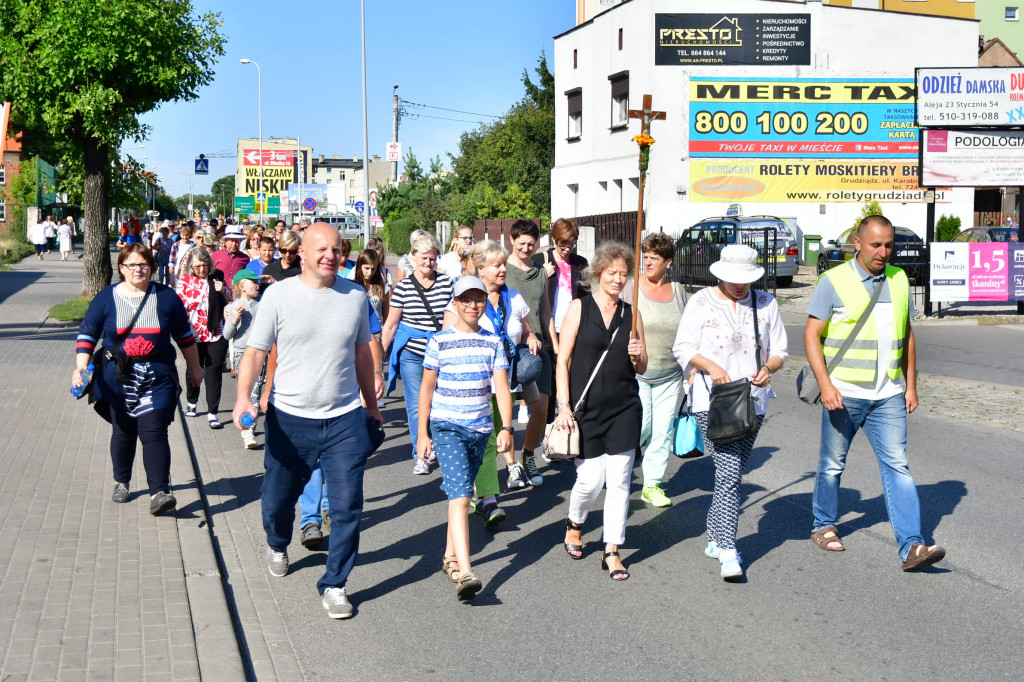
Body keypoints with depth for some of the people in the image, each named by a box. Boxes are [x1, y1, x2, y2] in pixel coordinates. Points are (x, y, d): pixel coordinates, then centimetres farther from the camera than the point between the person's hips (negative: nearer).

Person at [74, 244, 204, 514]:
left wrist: (194, 368, 19)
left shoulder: (166, 297, 3)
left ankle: (159, 492, -14)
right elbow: (87, 335, 4)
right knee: (123, 432, 12)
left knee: (154, 433, -10)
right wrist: (80, 367, -9)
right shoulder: (106, 298, 2)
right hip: (118, 379, 1)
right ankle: (121, 482, 32)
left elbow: (184, 335, 13)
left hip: (158, 379, -1)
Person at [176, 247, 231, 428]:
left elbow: (231, 304, 6)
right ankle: (192, 403, 39)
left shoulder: (218, 278, 2)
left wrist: (223, 291, -12)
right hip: (194, 335, 1)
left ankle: (213, 412, 0)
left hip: (217, 334, -1)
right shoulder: (184, 282, 0)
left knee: (214, 371, -4)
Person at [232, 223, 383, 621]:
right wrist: (243, 396, -20)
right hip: (290, 419, -1)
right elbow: (255, 351, -4)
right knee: (278, 499, 15)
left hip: (345, 419, 1)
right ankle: (277, 546, 48)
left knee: (347, 506, -4)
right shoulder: (278, 295, -5)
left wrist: (371, 405, 21)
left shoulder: (355, 296, 3)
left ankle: (334, 585, 12)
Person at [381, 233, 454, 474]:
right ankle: (421, 456, 11)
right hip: (411, 354, -1)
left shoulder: (447, 282, 2)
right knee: (416, 406, 0)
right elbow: (391, 324, 4)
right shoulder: (403, 287, -1)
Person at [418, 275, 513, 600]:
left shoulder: (493, 342, 6)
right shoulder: (439, 341, -2)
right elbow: (427, 388, 2)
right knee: (460, 496, -15)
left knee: (459, 492, 13)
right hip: (446, 427, -4)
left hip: (480, 428, 4)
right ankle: (465, 573, -23)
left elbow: (501, 387, 3)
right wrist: (422, 434, 1)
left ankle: (450, 556, 30)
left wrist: (505, 428, -7)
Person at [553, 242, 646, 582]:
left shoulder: (631, 314, 9)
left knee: (619, 480, 0)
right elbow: (562, 361, -2)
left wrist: (637, 356, -8)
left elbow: (642, 369, 15)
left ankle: (612, 552, 11)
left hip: (624, 408, 3)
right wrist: (564, 406, -9)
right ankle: (574, 525, 30)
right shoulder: (579, 308, 0)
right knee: (590, 479, -2)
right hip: (586, 408, -3)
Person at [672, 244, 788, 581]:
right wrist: (711, 366, -19)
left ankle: (715, 538, 30)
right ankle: (728, 552, -16)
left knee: (732, 473, 12)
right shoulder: (701, 302, -1)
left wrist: (768, 368, -11)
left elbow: (779, 350, 11)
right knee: (729, 472, -15)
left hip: (753, 401, 4)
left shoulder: (766, 303, 9)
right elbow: (682, 348, -2)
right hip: (712, 400, -4)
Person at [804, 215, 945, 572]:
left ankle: (912, 546, -11)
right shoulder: (833, 281, -5)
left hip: (888, 396, 3)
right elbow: (811, 335, -7)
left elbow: (907, 336, 17)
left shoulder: (899, 280, 9)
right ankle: (824, 526, 30)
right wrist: (825, 384, -16)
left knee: (897, 466, -6)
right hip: (843, 393, -3)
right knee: (832, 465, 10)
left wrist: (911, 385, 13)